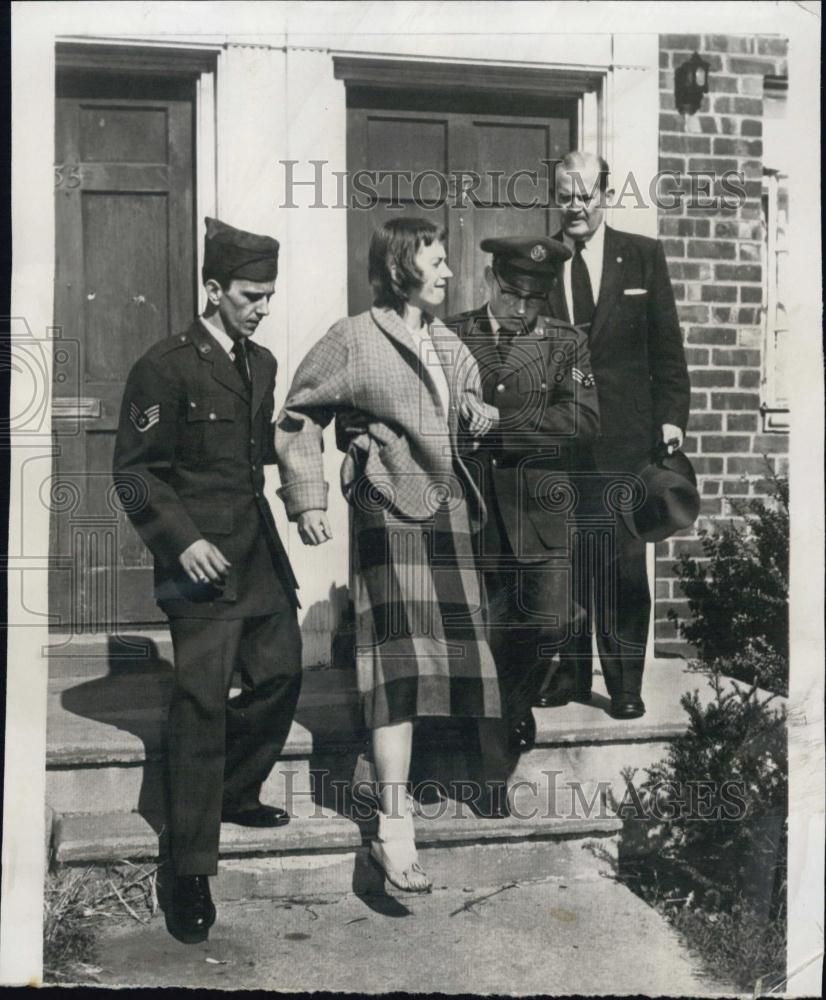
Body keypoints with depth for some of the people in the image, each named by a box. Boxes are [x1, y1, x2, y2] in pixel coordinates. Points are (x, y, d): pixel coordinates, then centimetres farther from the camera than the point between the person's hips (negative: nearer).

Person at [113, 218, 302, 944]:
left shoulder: (262, 364, 14)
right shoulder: (166, 367, -9)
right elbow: (135, 470, -10)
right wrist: (183, 539, -18)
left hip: (262, 557, 8)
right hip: (203, 562, -8)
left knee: (282, 675, 14)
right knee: (202, 703, -6)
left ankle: (234, 795, 37)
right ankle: (192, 871, 3)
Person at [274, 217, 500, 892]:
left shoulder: (450, 346, 20)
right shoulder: (354, 341, 0)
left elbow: (470, 409, 28)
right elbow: (299, 419, 2)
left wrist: (479, 418, 4)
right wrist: (307, 501, -4)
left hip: (450, 512, 8)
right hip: (391, 512, -7)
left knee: (459, 653, 9)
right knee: (403, 663, -16)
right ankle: (395, 831, -15)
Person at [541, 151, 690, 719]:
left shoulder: (644, 256, 7)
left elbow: (667, 346, 6)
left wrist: (672, 415, -3)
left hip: (622, 436, -1)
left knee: (623, 561, 0)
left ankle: (625, 682, 12)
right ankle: (569, 672, 21)